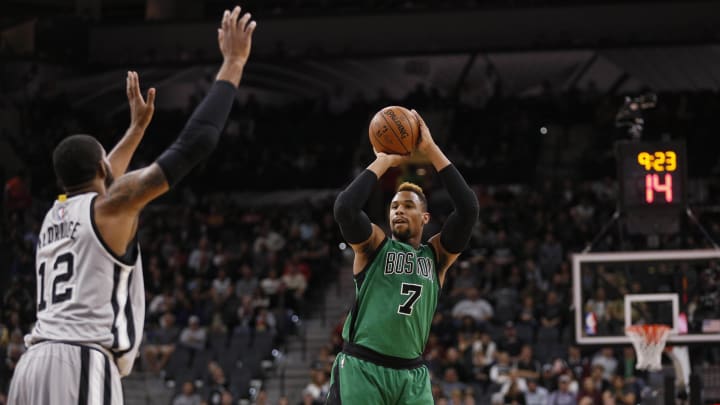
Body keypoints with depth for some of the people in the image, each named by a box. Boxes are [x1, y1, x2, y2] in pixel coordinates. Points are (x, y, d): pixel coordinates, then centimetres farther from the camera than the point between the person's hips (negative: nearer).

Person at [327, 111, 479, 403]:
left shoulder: (437, 255, 12)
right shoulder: (374, 245, 7)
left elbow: (468, 209, -2)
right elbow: (344, 208, -13)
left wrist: (431, 149, -2)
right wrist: (384, 161, -4)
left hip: (412, 375, 3)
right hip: (361, 368, -3)